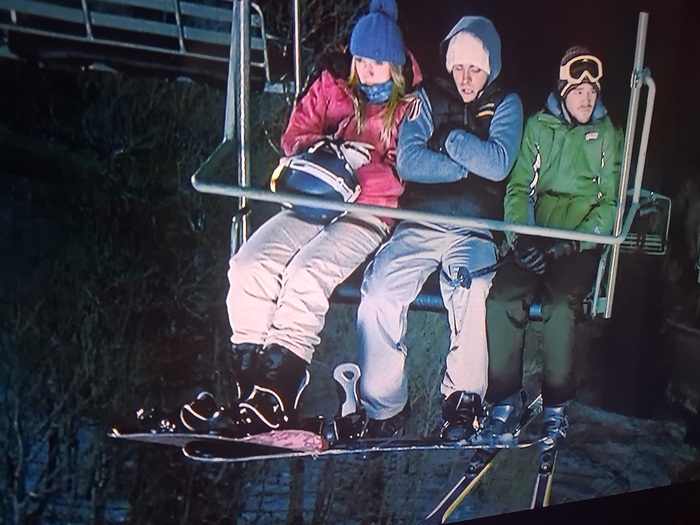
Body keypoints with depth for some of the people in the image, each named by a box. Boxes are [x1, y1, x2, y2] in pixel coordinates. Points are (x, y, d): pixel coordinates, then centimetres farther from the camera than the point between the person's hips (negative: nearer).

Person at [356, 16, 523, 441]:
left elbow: (499, 165, -7)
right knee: (379, 294, -24)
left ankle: (463, 401, -13)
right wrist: (469, 166, -6)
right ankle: (385, 406, -10)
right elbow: (407, 162, -3)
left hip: (475, 229, -1)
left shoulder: (505, 104, 11)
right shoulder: (429, 98, 12)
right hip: (421, 223, 1)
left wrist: (450, 138, -2)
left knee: (470, 295, -32)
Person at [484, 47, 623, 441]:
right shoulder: (538, 127, 12)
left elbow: (611, 204, 4)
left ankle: (557, 402, -12)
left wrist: (568, 246, -12)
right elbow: (518, 188, 7)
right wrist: (521, 237, -11)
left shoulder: (608, 136, 9)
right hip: (537, 238, 1)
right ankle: (506, 397, -12)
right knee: (503, 296, -26)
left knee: (561, 303, -30)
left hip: (582, 244, -1)